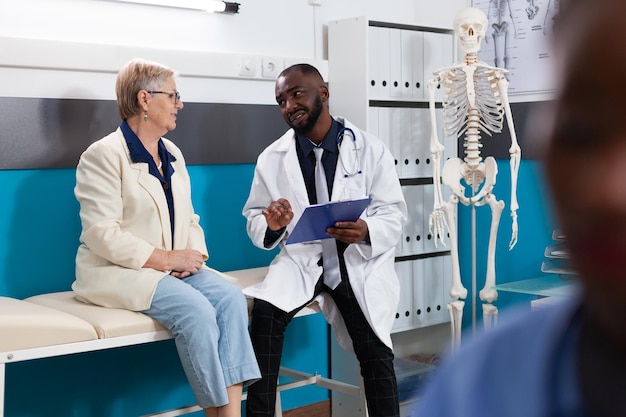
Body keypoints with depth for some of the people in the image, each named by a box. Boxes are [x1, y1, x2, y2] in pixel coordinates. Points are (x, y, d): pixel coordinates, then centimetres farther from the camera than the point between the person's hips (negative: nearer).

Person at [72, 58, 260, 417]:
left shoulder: (172, 155, 16)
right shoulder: (104, 155, -8)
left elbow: (189, 220, 16)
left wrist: (193, 254, -6)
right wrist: (166, 258, -19)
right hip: (117, 272, -7)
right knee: (195, 309, -29)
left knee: (230, 296, -20)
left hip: (174, 266, 7)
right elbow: (103, 235, -17)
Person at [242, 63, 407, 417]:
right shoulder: (272, 158, 4)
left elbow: (394, 214, -3)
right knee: (265, 312, -27)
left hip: (360, 261, -1)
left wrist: (366, 231, -25)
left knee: (375, 354, -20)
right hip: (301, 260, 2)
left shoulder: (371, 149, -1)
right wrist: (271, 225, -16)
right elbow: (254, 219, 9)